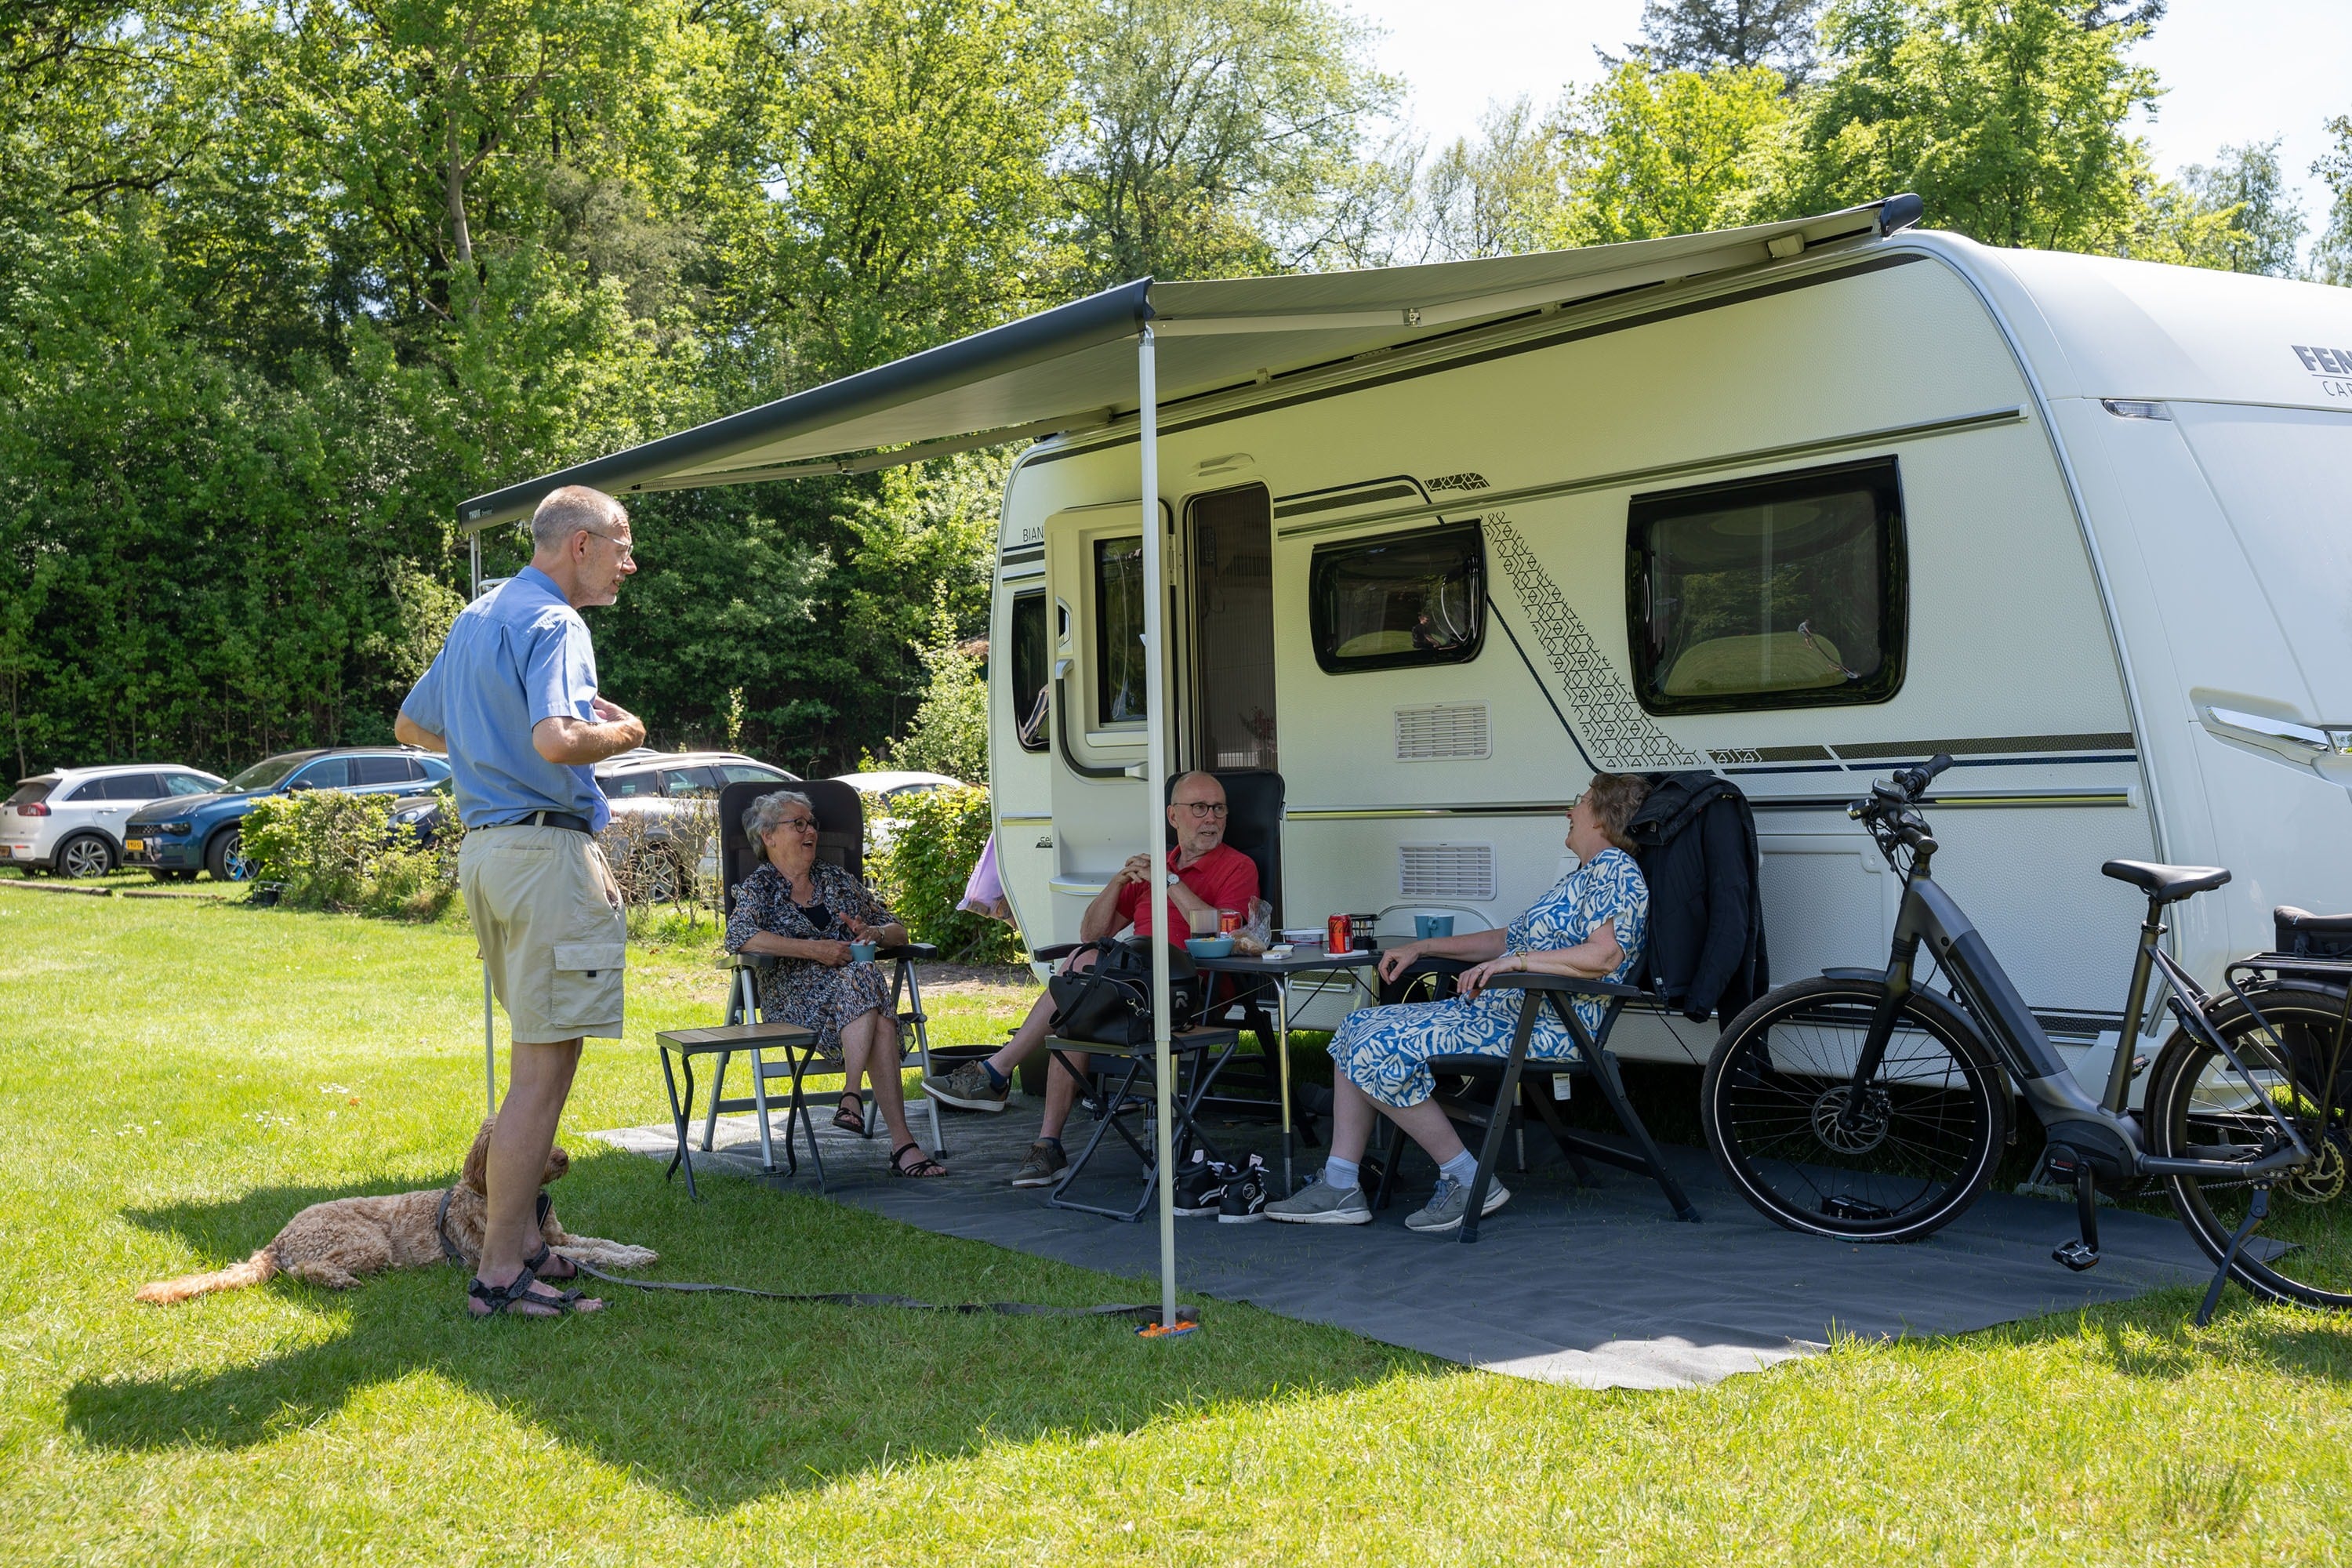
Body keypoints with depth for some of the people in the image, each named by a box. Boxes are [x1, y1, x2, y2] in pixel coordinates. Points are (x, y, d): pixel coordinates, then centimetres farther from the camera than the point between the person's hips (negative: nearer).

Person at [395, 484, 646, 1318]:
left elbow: (412, 724, 30)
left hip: (486, 846, 10)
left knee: (541, 1058, 18)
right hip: (547, 849, -10)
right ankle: (500, 1272, -4)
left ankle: (522, 1241, 23)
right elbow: (558, 741, -29)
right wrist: (620, 733, -10)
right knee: (544, 1070, -7)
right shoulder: (553, 623, -12)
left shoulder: (477, 617, 18)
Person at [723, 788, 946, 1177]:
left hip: (856, 985, 4)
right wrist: (814, 949, -19)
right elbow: (738, 937, -15)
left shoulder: (837, 879, 22)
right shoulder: (759, 888, 8)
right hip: (796, 1000, -4)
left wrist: (876, 933, -3)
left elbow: (897, 931, 23)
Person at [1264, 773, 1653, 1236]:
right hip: (1503, 1006, 11)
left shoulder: (1615, 868, -9)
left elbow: (1604, 955, -25)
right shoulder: (1585, 875, 23)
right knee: (1357, 1027, 7)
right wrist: (1422, 947, 22)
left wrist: (1513, 962, -25)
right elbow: (1512, 938, 27)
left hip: (1547, 1023, -11)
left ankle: (1468, 1180, -11)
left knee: (1380, 1048, -21)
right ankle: (1339, 1187, 2)